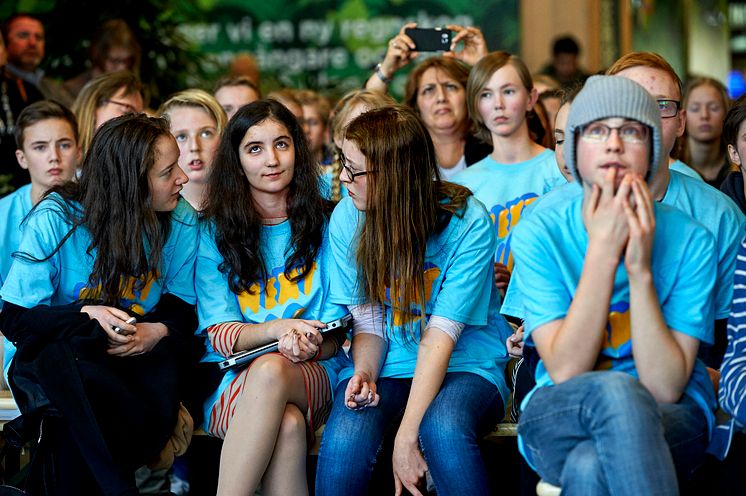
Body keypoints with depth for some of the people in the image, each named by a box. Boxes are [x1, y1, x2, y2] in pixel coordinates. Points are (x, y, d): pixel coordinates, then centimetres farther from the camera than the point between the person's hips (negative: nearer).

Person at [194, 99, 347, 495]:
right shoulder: (214, 232, 7)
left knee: (270, 371, -36)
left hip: (313, 374, 1)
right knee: (287, 425, -36)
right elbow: (219, 334, -1)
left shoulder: (325, 224, 9)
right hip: (233, 379, 0)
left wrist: (310, 346, -18)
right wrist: (276, 330, -21)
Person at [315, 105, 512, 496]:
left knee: (442, 429, -37)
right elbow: (367, 321, 2)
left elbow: (440, 335, -19)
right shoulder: (347, 218, -3)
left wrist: (407, 437, -24)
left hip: (464, 365, -2)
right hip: (384, 365, 3)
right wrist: (364, 374, -21)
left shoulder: (468, 222, -15)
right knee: (344, 440, -31)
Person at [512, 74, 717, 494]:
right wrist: (603, 249, -20)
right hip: (559, 420, 2)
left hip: (671, 419, -2)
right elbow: (565, 371, -16)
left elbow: (666, 387, -14)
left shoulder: (690, 239, -8)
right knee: (616, 389, -36)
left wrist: (640, 268, -21)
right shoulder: (541, 232, -6)